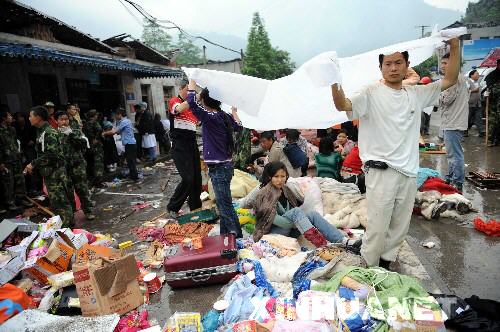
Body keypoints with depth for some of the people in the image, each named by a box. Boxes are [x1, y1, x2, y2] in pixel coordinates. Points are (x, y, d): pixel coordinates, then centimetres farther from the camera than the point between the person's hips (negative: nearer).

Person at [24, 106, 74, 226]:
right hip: (50, 173, 10)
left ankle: (66, 226, 2)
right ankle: (68, 224, 24)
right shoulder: (41, 132, 14)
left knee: (59, 202, -5)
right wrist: (33, 165, 12)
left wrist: (33, 164, -17)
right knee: (56, 201, 15)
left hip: (55, 172, -10)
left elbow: (51, 155, -24)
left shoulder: (49, 132, -16)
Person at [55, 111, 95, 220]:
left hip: (78, 165, 0)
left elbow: (84, 144, -11)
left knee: (82, 189, 5)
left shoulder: (76, 131, 6)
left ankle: (88, 211, 17)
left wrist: (71, 133, -14)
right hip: (63, 166, 0)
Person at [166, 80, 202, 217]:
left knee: (197, 178, 9)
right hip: (180, 144, -7)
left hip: (192, 143, 7)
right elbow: (180, 109, -24)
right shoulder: (174, 101, -2)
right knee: (188, 178, -13)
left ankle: (195, 207, 24)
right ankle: (172, 207, 4)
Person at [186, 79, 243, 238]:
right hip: (225, 165, 9)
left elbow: (192, 102, -25)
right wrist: (234, 111, 43)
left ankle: (237, 237, 5)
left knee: (225, 206, -2)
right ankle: (225, 234, 32)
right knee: (223, 204, 19)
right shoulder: (225, 116, 6)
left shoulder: (210, 117, -17)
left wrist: (193, 80, -10)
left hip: (219, 168, -9)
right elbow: (238, 125, 25)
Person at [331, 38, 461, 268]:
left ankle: (385, 264, 34)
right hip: (381, 172, -6)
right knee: (377, 228, -3)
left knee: (400, 228, 16)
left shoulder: (416, 94, 12)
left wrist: (455, 47, 11)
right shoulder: (371, 93, -6)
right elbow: (342, 106, -22)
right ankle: (369, 270, 15)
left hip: (409, 173, 6)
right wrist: (334, 81, -38)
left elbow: (449, 80, 19)